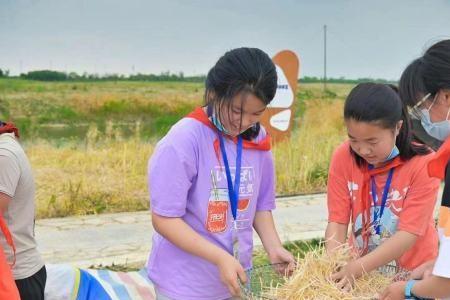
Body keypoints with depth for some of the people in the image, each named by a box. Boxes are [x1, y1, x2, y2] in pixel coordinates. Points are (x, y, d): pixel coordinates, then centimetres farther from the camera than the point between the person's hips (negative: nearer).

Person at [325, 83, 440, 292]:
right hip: (357, 266, 2)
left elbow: (409, 233, -17)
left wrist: (357, 267, -25)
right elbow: (337, 221, -6)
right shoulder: (343, 158, -6)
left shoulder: (423, 164, -14)